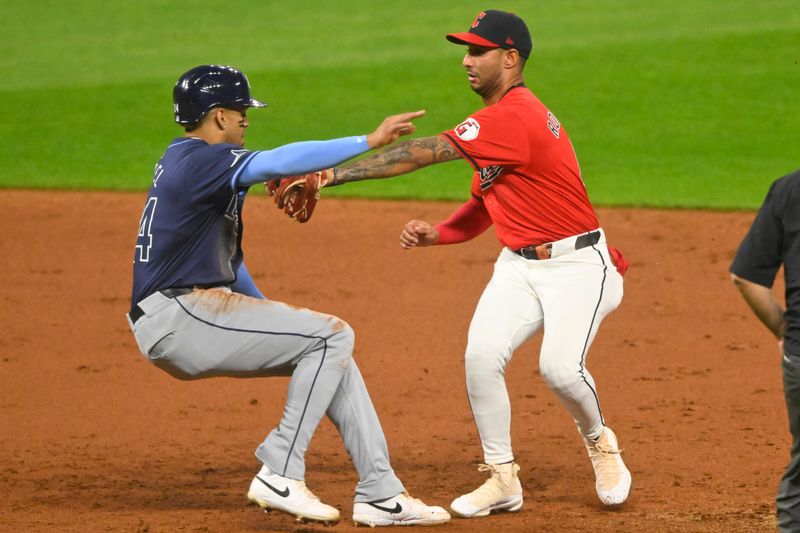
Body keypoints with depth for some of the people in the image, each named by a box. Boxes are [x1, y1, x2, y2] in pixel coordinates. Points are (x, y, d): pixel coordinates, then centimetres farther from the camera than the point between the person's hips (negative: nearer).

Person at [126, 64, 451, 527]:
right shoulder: (203, 160, -13)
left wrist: (267, 313, 27)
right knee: (331, 336, -12)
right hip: (179, 319, -11)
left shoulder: (182, 161, 20)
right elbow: (281, 162, -30)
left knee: (328, 348, 12)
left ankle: (379, 493, 8)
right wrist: (369, 142, -31)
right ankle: (280, 473, -11)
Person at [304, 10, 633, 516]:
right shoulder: (502, 120, 11)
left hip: (576, 265, -9)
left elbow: (422, 153, -27)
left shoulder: (514, 117, -21)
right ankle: (502, 480, -1)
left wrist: (333, 174, -29)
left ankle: (599, 441, 11)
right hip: (519, 265, 9)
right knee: (482, 355, -11)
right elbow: (484, 208, 16)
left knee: (560, 366, -22)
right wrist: (435, 233, -4)